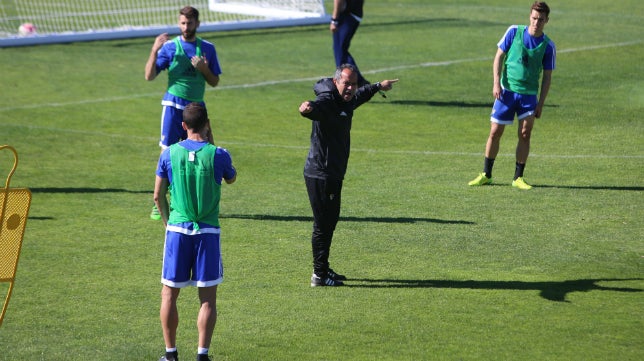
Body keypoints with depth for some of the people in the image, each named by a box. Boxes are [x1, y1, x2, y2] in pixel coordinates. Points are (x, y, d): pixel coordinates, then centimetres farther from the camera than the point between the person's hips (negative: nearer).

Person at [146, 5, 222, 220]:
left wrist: (204, 69, -9)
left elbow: (214, 82, 11)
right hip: (174, 104, -3)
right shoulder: (170, 47, -1)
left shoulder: (207, 48, 7)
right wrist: (154, 51, -19)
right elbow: (149, 76, -7)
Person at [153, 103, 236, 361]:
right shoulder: (218, 154, -6)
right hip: (208, 232, -1)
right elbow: (231, 178, 16)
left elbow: (158, 196, 5)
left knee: (169, 295, 11)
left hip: (177, 231, 1)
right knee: (208, 298, 5)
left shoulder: (170, 153, -2)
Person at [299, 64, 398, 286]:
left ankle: (323, 269, 31)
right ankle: (319, 275, -1)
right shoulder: (326, 101, -19)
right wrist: (307, 108, -67)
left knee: (330, 221, 19)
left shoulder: (346, 101, 11)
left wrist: (378, 87, 52)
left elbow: (360, 96, 35)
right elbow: (316, 107, -44)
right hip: (320, 174, -10)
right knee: (323, 224, -6)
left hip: (333, 174, 10)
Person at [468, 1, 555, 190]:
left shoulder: (548, 45, -2)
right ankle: (486, 174, 15)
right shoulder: (514, 31, -3)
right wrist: (497, 82, -7)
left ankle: (518, 178, 7)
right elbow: (499, 56, 3)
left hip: (529, 94, 0)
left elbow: (547, 76, 3)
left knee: (525, 134, -5)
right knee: (495, 132, 2)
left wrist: (541, 103, -2)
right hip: (506, 90, 0)